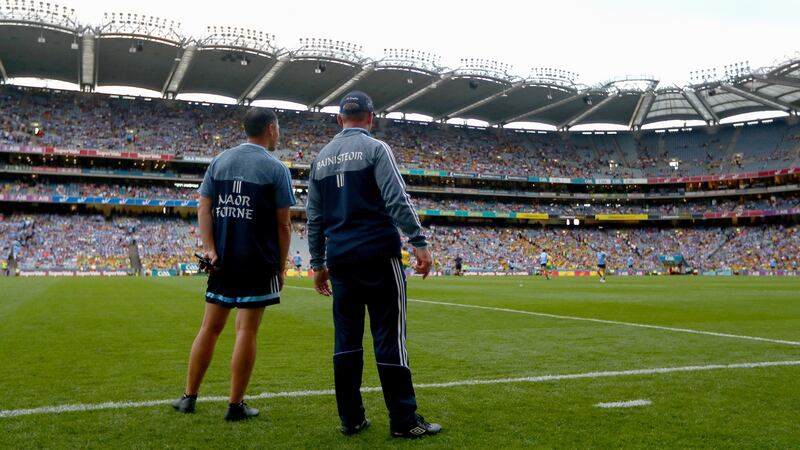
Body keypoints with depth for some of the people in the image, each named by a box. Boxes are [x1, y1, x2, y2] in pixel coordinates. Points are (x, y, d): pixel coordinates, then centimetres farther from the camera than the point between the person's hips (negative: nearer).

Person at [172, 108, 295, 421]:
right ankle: (236, 405, 6)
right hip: (258, 263, -5)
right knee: (246, 330, 0)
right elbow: (283, 225, -5)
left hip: (221, 260, 5)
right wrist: (281, 267, 2)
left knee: (210, 327, 13)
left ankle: (189, 397, 20)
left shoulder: (219, 161, 10)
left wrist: (210, 249, -2)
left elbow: (204, 209, 3)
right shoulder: (276, 169, -5)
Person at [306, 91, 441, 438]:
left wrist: (318, 263, 20)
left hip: (339, 257, 6)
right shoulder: (375, 148, -3)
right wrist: (419, 242, -14)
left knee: (346, 338, 9)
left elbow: (314, 217, 15)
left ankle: (350, 418, 13)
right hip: (378, 254, -5)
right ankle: (403, 420, 0)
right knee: (389, 336, -3)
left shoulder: (321, 158, 14)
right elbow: (397, 200, -14)